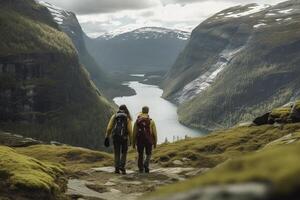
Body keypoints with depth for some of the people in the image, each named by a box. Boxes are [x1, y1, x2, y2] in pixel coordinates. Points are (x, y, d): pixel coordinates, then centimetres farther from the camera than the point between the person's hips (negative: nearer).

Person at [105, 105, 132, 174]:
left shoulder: (114, 116, 8)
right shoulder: (128, 118, 3)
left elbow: (109, 127, 1)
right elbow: (130, 130, -7)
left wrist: (107, 137, 2)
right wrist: (131, 139, -1)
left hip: (115, 137, 2)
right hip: (124, 137, -2)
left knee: (117, 153, 13)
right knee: (124, 153, 13)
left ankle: (117, 168, 8)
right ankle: (122, 167, -3)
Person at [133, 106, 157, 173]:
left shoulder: (137, 121, 1)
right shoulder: (151, 121, -3)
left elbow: (134, 133, 1)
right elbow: (154, 133, -3)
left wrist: (133, 143, 8)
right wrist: (155, 142, 6)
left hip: (140, 141, 1)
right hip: (149, 141, -1)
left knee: (140, 155, 13)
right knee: (148, 154, 14)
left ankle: (141, 169, 13)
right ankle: (146, 165, -10)